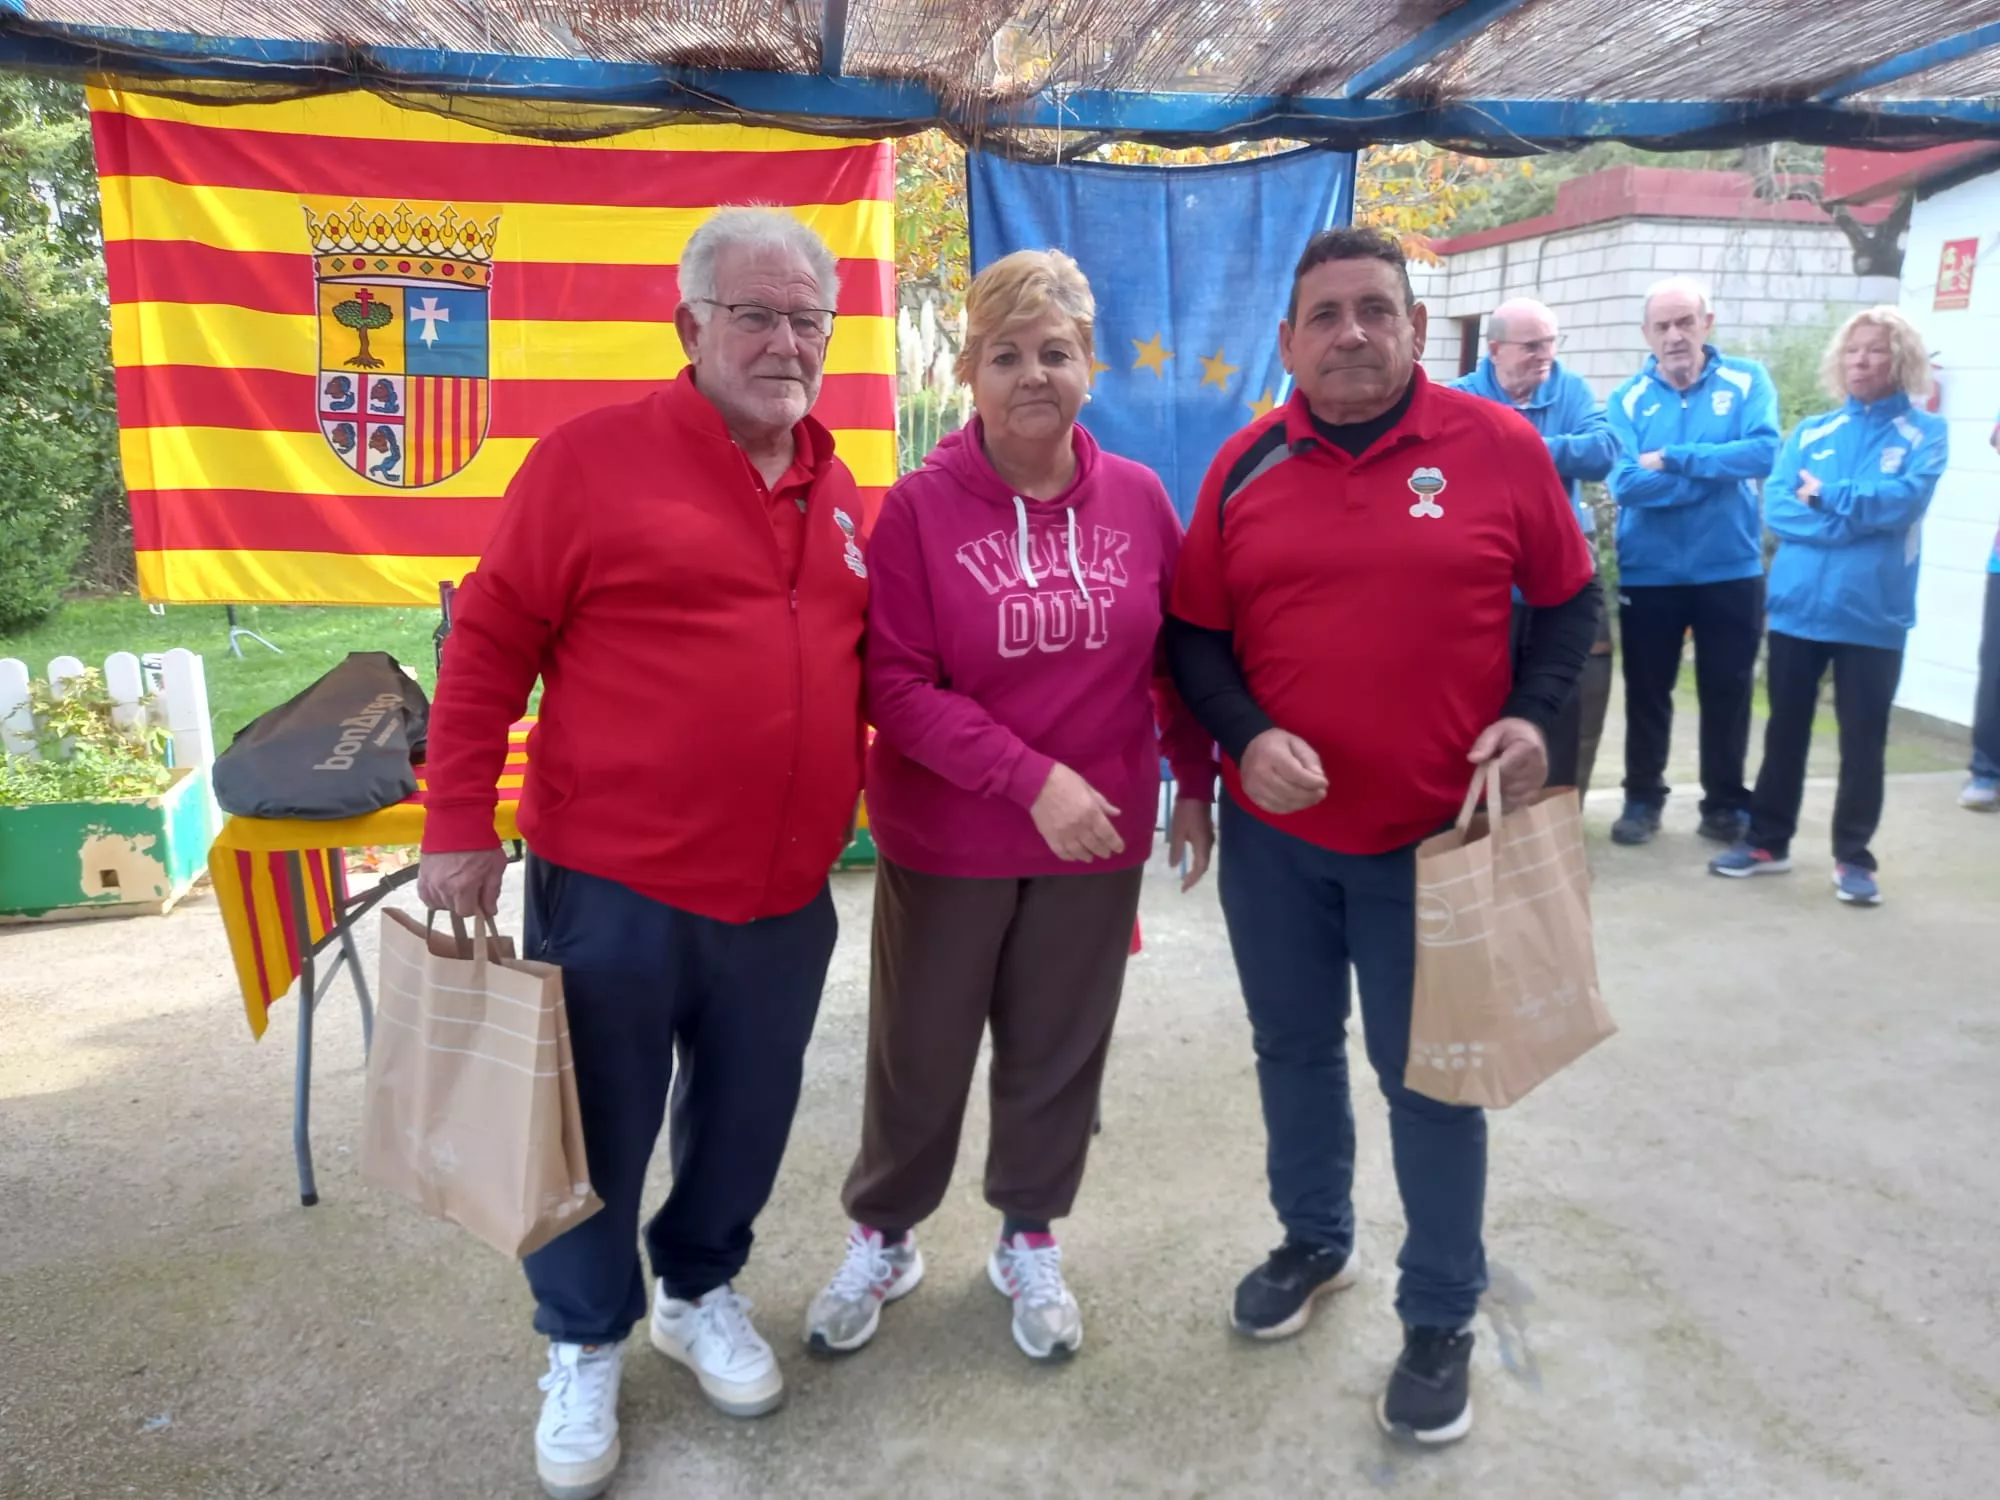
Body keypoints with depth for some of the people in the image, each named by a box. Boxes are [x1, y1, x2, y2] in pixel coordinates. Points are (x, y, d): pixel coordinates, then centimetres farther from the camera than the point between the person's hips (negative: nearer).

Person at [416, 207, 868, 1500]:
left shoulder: (845, 496, 7)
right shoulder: (594, 457, -8)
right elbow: (490, 644, -6)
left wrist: (863, 804, 14)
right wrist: (460, 825, -7)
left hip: (785, 894, 4)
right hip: (613, 887, -4)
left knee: (747, 1120, 18)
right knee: (600, 1133, 12)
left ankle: (702, 1292, 44)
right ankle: (587, 1346, 36)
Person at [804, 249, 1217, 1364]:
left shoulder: (1140, 498, -3)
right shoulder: (920, 507, -11)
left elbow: (1181, 655, 7)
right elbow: (897, 688, -15)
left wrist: (1195, 783, 8)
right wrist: (1031, 778, -23)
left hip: (1099, 842, 2)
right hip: (946, 842, -2)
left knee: (1059, 1052, 17)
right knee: (921, 1053, 14)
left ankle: (1032, 1241, 41)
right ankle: (883, 1239, 39)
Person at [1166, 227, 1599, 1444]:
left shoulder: (1501, 447, -5)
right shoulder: (1245, 466, 0)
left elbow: (1571, 598, 5)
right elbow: (1194, 633, 3)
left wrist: (1535, 715, -11)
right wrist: (1246, 736, -13)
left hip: (1436, 837, -2)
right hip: (1274, 832, 3)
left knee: (1432, 1078, 8)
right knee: (1294, 1048, 18)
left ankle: (1444, 1318, 28)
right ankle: (1315, 1242, 43)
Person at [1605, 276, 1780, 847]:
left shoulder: (1747, 381, -1)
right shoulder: (1629, 398, -2)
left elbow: (1764, 452, -18)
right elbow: (1626, 483, -17)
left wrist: (1673, 459, -17)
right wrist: (1719, 469, -17)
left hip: (1731, 570, 0)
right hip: (1648, 573, 0)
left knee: (1727, 692, 9)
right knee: (1647, 691, 10)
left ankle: (1726, 803, 24)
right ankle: (1642, 799, 25)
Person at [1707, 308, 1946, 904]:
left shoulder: (1924, 431, 3)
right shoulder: (1810, 432, 10)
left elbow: (1903, 500, -15)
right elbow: (1776, 507, -4)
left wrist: (1827, 497, -9)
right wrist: (1854, 520, -15)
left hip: (1873, 613, -2)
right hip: (1798, 605, 3)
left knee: (1863, 738, 5)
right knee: (1785, 729, 11)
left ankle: (1853, 856, 15)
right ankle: (1768, 840, 22)